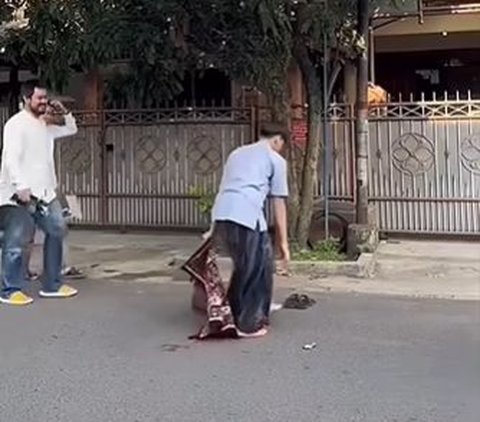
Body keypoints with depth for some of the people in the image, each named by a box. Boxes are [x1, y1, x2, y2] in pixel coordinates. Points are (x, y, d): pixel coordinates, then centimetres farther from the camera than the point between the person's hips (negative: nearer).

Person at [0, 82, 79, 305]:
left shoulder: (45, 124, 15)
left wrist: (65, 113, 10)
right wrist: (20, 186, -28)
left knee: (57, 231, 12)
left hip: (44, 192, 9)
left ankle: (52, 285, 20)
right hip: (20, 194, -9)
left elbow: (71, 130, 29)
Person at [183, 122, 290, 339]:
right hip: (247, 214, -6)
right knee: (259, 268, 9)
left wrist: (216, 229, 41)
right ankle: (250, 324, 13)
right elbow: (279, 203, 10)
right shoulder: (276, 160, 14)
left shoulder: (237, 153, 31)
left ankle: (231, 316, 28)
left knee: (243, 267, 22)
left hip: (220, 213, 6)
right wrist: (283, 242, 12)